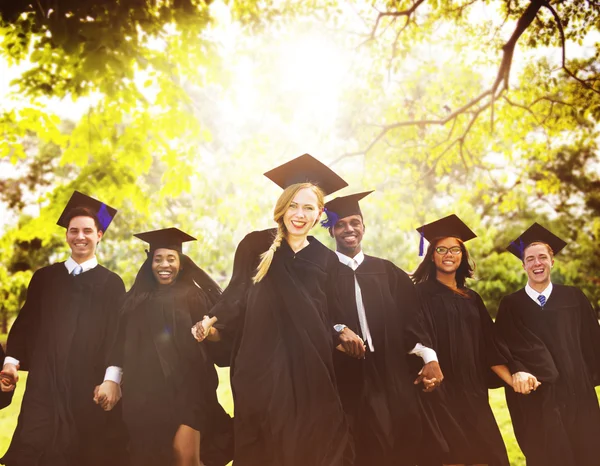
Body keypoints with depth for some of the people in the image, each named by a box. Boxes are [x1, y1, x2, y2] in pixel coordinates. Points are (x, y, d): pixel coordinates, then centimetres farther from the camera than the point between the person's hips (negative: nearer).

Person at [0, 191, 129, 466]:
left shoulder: (112, 283, 6)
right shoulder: (44, 277, 13)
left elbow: (117, 335, 0)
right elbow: (26, 324, 12)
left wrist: (111, 379, -12)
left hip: (90, 385, -1)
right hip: (45, 383, 1)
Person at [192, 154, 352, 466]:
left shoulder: (326, 260, 8)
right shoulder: (255, 245, 1)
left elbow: (330, 317, 14)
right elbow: (236, 294, 5)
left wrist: (343, 335, -1)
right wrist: (213, 323, -8)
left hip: (308, 366, 2)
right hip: (260, 362, -2)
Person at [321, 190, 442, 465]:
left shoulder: (386, 271, 14)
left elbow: (410, 318, 8)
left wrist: (429, 357, -3)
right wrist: (338, 329, -26)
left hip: (389, 376, 4)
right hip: (345, 379, -3)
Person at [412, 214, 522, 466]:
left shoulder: (472, 299, 16)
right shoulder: (420, 293, -2)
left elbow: (488, 346, 12)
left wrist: (512, 379, 0)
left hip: (471, 392, 6)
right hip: (437, 392, -5)